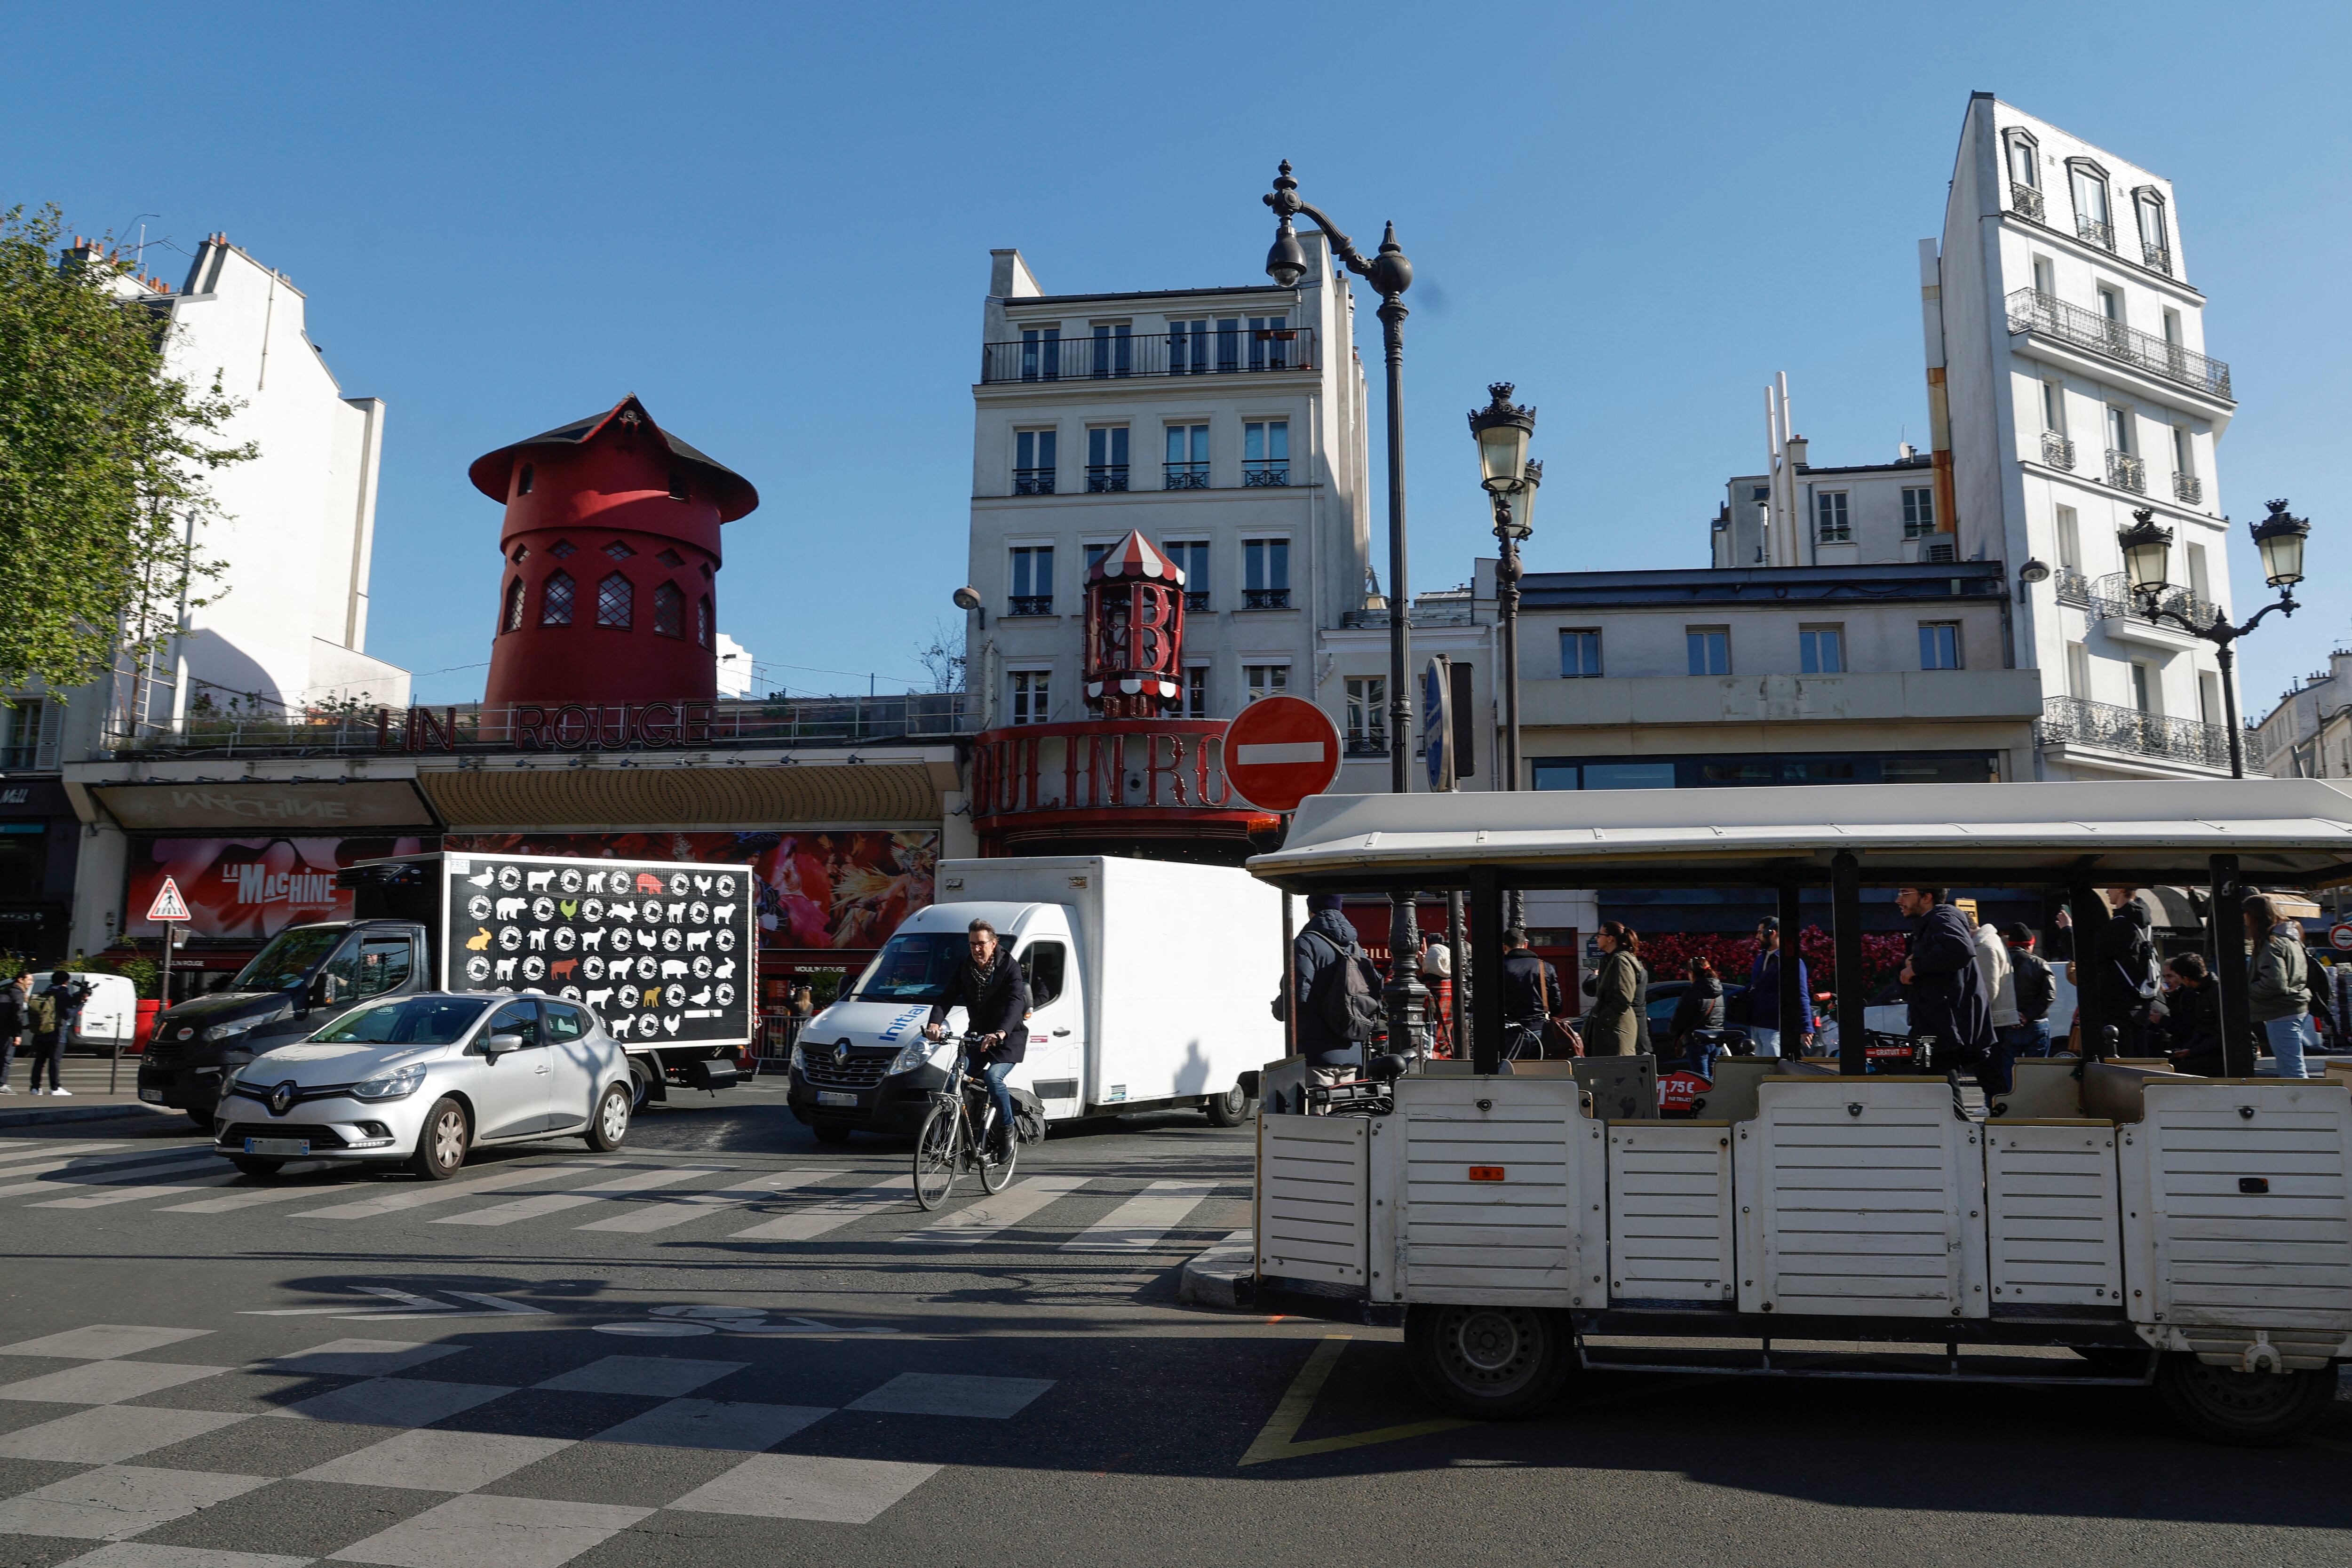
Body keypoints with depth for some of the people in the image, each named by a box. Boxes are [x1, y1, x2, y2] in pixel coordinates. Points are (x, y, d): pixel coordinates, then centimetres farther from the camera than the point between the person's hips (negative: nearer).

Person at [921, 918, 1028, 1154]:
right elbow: (946, 998, -8)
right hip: (978, 1036, 5)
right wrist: (935, 1023, -29)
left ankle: (1007, 1129, -6)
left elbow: (1016, 1003, -28)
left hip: (1009, 1038, -5)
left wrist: (1001, 1033, -46)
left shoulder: (1009, 967, -14)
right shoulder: (965, 969, 1)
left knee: (993, 1078, -26)